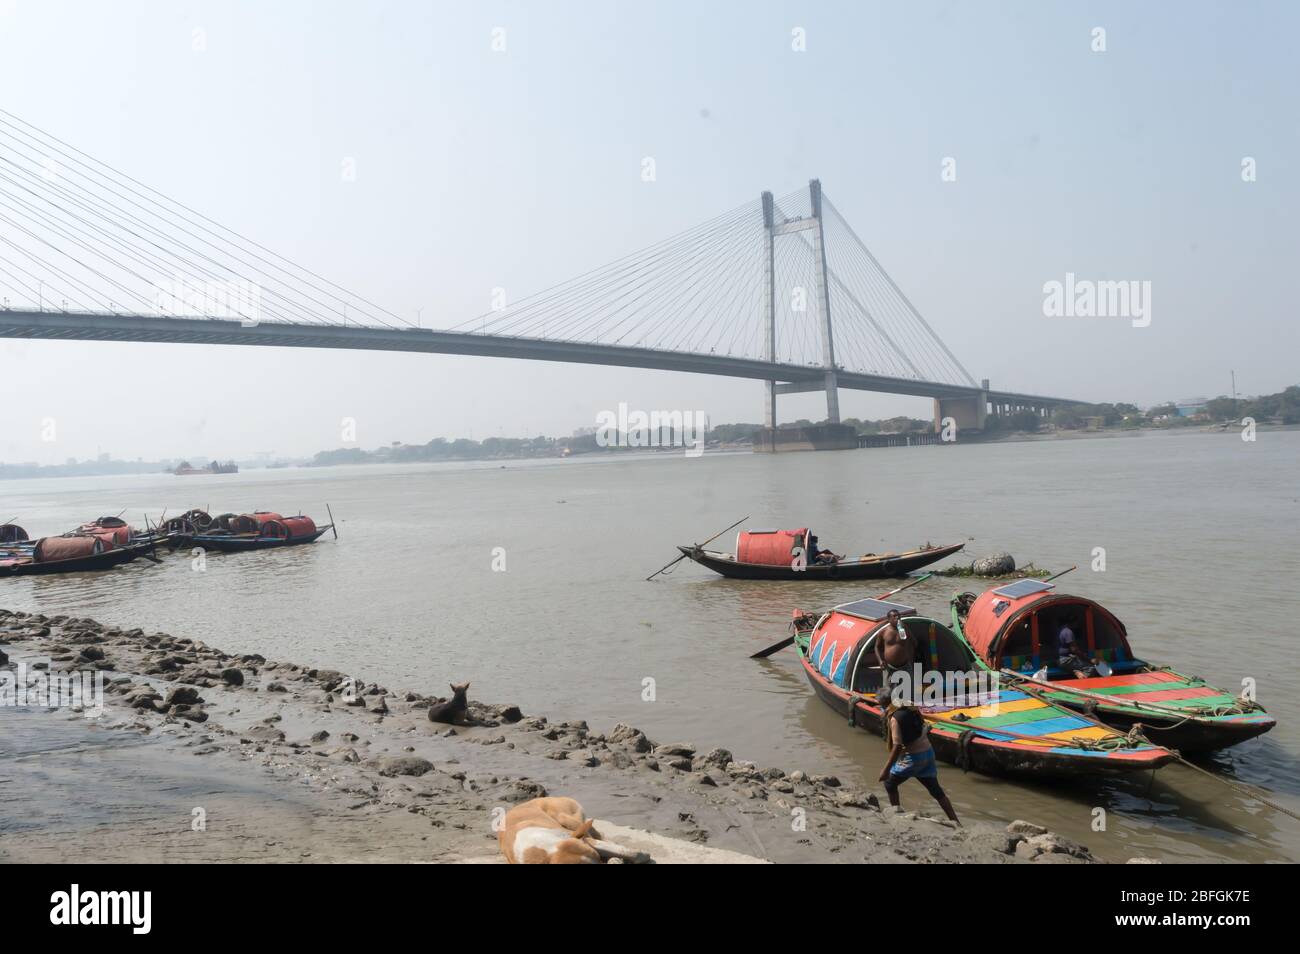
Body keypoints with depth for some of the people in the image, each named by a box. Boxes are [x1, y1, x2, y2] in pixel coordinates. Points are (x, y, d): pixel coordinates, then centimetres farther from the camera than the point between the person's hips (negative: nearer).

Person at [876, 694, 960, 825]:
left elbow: (897, 747, -23)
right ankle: (956, 822, 15)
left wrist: (886, 769, -21)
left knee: (890, 782, 12)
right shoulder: (911, 709, 4)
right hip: (928, 752, 8)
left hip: (913, 757, -8)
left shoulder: (895, 718, -18)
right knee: (936, 790, 16)